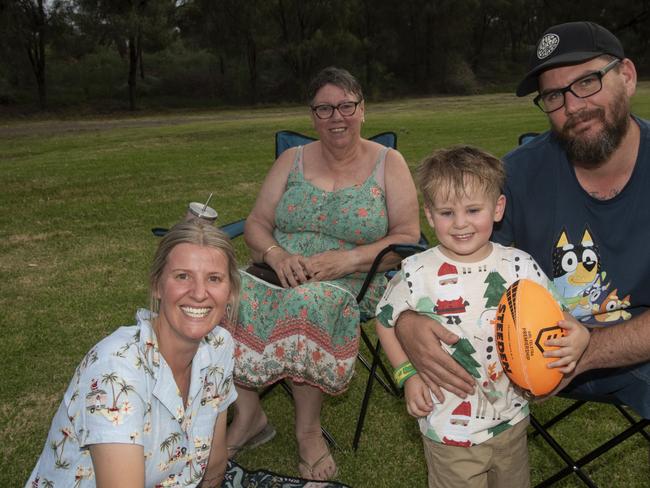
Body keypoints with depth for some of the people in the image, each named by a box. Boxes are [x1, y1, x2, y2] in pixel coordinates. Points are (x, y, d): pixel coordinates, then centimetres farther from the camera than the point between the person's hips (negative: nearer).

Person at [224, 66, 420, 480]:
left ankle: (309, 429, -16)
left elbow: (408, 238, -4)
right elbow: (256, 224, 10)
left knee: (309, 301, -37)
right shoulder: (292, 160, 14)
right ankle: (247, 415, -11)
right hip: (284, 274, 3)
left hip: (354, 284, -3)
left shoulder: (388, 163, 5)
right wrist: (276, 254, -13)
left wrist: (347, 259, -18)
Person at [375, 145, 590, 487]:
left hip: (511, 419, 3)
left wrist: (577, 336, -21)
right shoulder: (417, 273, -15)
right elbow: (386, 320, -1)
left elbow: (555, 316, 0)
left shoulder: (519, 266, -9)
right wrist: (407, 374, -8)